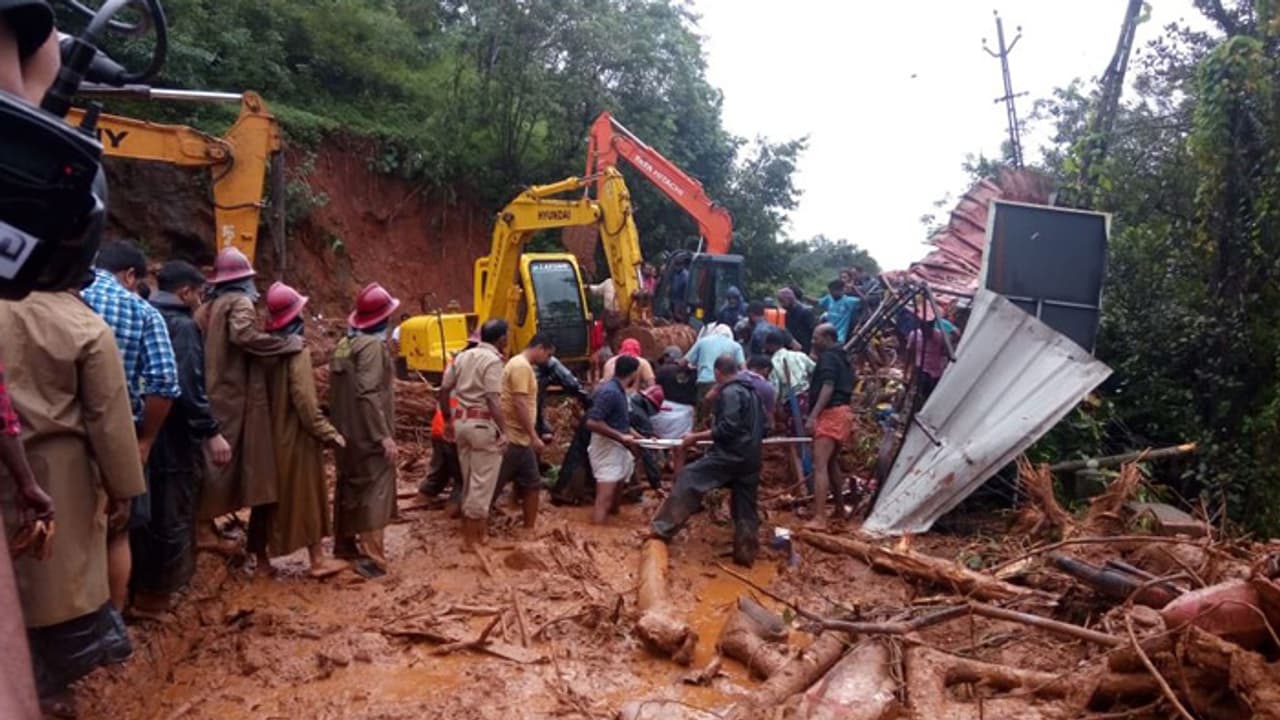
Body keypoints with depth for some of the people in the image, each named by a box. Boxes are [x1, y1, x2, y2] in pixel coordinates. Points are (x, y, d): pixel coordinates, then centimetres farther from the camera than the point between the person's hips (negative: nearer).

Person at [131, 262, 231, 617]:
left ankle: (137, 588, 30)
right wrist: (211, 432, -24)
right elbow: (188, 385, -24)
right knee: (172, 516, 3)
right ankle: (155, 595, 12)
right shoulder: (182, 325, -15)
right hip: (172, 437, -9)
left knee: (145, 513, 18)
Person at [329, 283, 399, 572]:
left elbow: (336, 391, 13)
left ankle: (344, 545, 30)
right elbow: (367, 394, -25)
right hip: (368, 435, -9)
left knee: (348, 487, 18)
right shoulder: (372, 345, -17)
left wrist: (340, 425, 21)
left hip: (346, 432, 9)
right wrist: (384, 435, -23)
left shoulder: (343, 346, 10)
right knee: (375, 491, -4)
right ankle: (371, 557, -5)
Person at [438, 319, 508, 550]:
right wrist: (504, 431, -20)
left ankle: (470, 528, 30)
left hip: (462, 422, 8)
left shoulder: (463, 356, 11)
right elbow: (493, 400, -23)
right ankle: (473, 536, 6)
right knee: (482, 481, 2)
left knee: (469, 479, 19)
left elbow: (444, 390, 13)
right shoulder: (493, 360, -13)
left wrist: (447, 419, 22)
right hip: (484, 424, -8)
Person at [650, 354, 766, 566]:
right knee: (745, 507, 12)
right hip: (751, 459, 9)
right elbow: (761, 426, 24)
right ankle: (745, 555, 15)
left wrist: (696, 437, -15)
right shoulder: (752, 390, 18)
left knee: (689, 478, -5)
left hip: (730, 455, -9)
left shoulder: (729, 392, -10)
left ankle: (664, 529, -7)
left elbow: (727, 428, -20)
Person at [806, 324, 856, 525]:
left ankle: (819, 518, -23)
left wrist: (813, 416, -26)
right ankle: (840, 509, 33)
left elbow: (828, 388, -21)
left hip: (831, 414, -10)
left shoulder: (828, 358, -9)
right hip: (843, 412, 10)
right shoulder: (841, 357, 21)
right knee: (832, 463, 22)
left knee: (820, 465, -16)